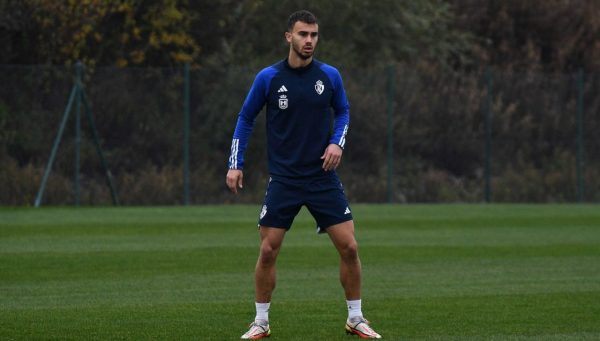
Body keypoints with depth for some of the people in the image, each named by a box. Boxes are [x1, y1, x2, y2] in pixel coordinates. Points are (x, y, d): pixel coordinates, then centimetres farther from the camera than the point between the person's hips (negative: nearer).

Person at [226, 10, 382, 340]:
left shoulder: (329, 76, -2)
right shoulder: (268, 78, -5)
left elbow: (343, 111, 15)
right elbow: (245, 118, 6)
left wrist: (337, 142, -4)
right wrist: (235, 164, 1)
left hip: (323, 177, 1)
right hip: (283, 181, -1)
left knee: (348, 247, -4)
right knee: (268, 251, -3)